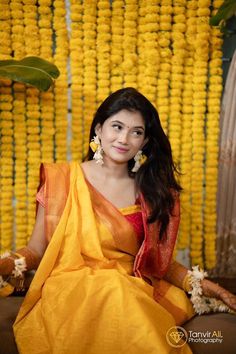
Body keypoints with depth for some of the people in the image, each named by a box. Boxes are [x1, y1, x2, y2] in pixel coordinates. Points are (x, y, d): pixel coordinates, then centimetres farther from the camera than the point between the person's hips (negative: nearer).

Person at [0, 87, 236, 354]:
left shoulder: (154, 192, 12)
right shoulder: (64, 180, 4)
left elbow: (159, 262, 16)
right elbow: (37, 251, 5)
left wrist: (203, 286, 1)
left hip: (134, 294, 1)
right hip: (69, 290, -1)